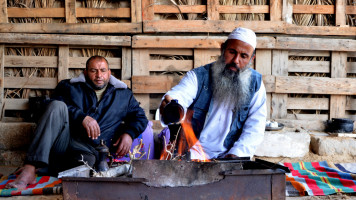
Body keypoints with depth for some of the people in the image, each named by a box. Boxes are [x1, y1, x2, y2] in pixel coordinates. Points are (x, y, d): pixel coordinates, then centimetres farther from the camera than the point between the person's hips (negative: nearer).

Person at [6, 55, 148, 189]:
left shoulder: (123, 94, 22)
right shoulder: (71, 87, 18)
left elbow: (139, 117, 23)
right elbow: (57, 102, 0)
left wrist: (129, 133, 1)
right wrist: (82, 117, -16)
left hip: (88, 151, -1)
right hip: (62, 142, 2)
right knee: (57, 106, -29)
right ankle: (30, 169, -37)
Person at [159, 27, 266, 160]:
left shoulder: (255, 83, 3)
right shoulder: (199, 76, -1)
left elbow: (255, 127, -1)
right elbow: (179, 95, -20)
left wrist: (237, 154, -15)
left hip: (230, 156, 1)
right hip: (196, 153, 0)